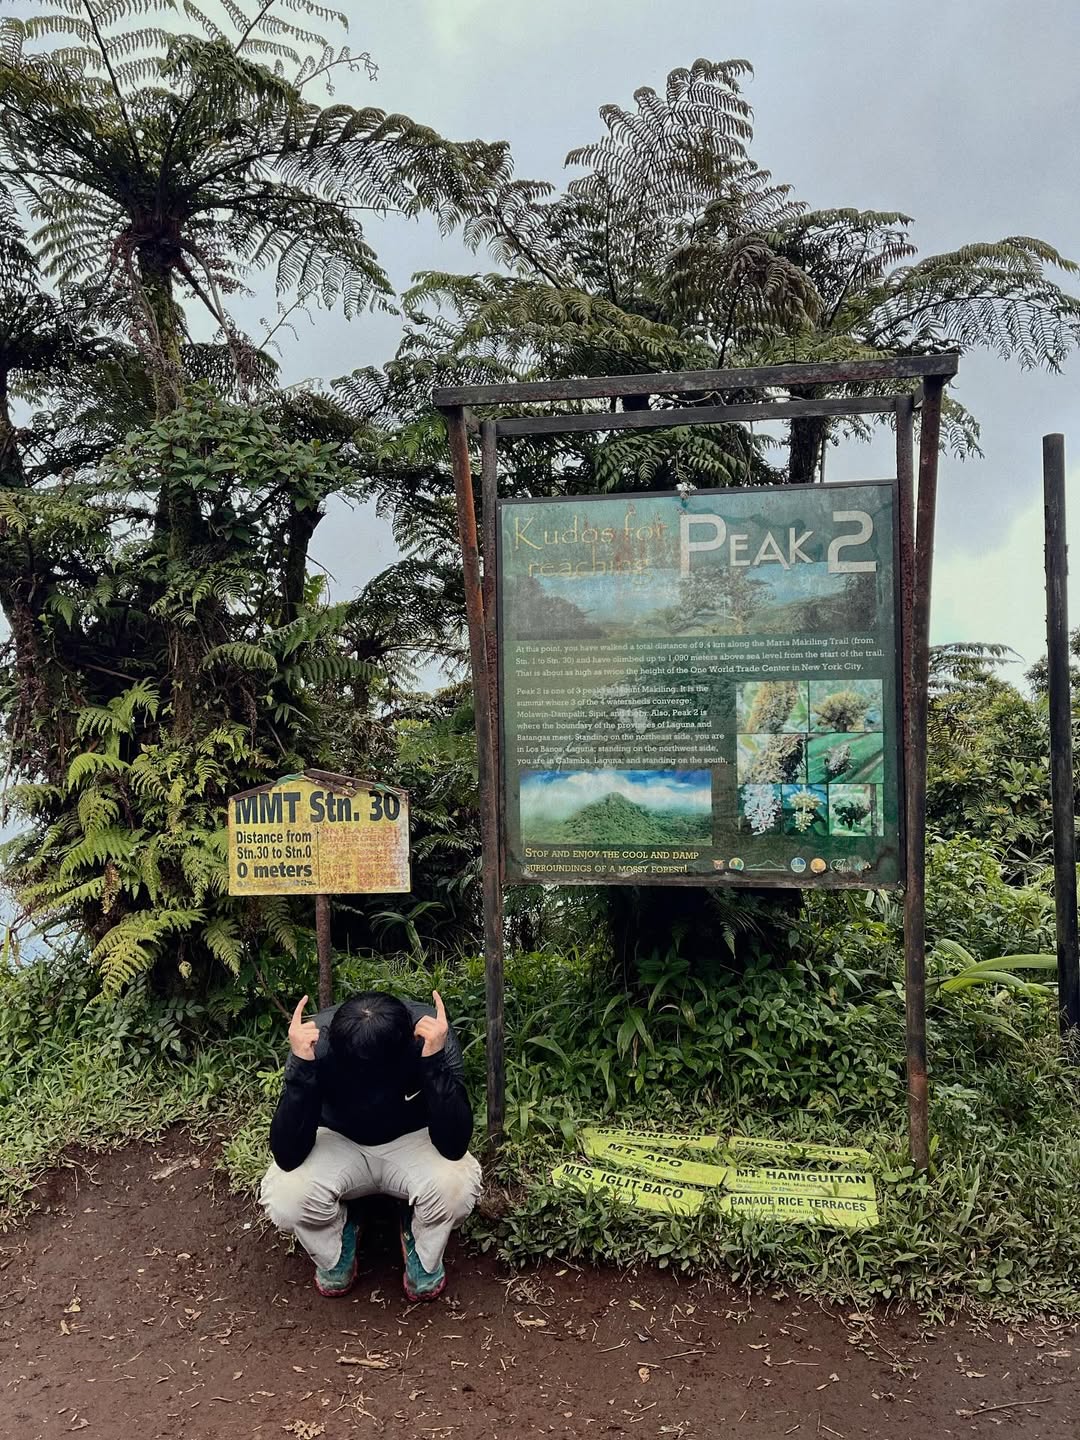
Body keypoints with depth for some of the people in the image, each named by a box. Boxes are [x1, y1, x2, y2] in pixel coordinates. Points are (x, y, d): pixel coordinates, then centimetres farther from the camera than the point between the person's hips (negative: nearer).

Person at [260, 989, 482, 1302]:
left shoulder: (430, 1034, -31)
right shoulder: (318, 1042, -31)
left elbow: (453, 1146, -34)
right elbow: (287, 1157, -32)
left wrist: (435, 1059, -46)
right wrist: (302, 1064, -45)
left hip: (410, 1141, 0)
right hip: (338, 1143, 1)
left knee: (454, 1186, -32)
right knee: (285, 1195, -30)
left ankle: (425, 1259, 4)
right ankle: (333, 1256, 7)